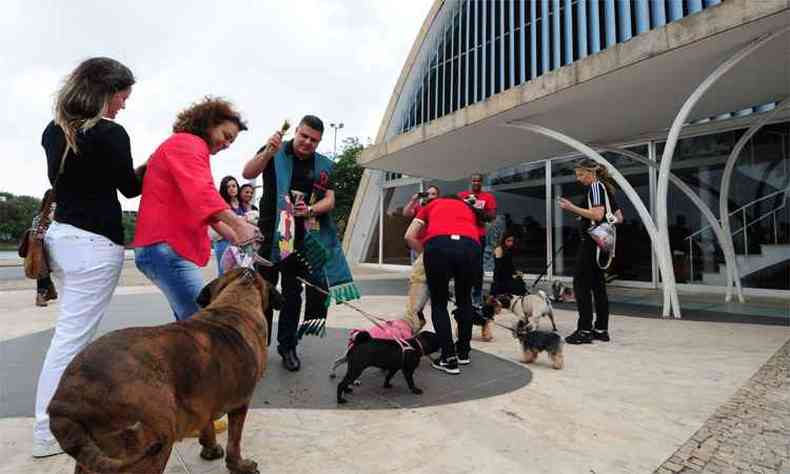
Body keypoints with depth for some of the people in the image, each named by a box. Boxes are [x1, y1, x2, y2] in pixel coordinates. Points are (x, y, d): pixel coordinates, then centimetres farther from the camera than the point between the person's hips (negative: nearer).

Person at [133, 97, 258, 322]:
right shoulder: (188, 143, -6)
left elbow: (198, 204, 23)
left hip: (166, 246, 11)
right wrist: (238, 224, -36)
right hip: (167, 247, -11)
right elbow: (201, 193, -25)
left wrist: (232, 236, 13)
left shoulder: (185, 146, 26)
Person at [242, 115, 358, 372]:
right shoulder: (275, 152, -3)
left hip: (301, 237, 2)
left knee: (292, 293, 8)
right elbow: (248, 173, -16)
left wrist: (310, 210, -22)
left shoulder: (324, 165, 5)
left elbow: (329, 200, -1)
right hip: (270, 232, -2)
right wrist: (268, 152, -33)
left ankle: (287, 346, 21)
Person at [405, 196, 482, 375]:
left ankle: (449, 359, 13)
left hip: (438, 245, -2)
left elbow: (409, 236, 23)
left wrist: (426, 254, 32)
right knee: (464, 299, 25)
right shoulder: (469, 209, 39)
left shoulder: (433, 205, 33)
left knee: (439, 304, 15)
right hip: (470, 246, 2)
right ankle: (464, 352, 35)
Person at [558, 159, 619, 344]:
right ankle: (601, 329, 15)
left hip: (591, 241, -10)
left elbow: (597, 214, -22)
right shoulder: (606, 188, 19)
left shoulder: (595, 187, -9)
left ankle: (585, 330, -7)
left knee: (581, 284, -8)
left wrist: (572, 208, -19)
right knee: (598, 284, 11)